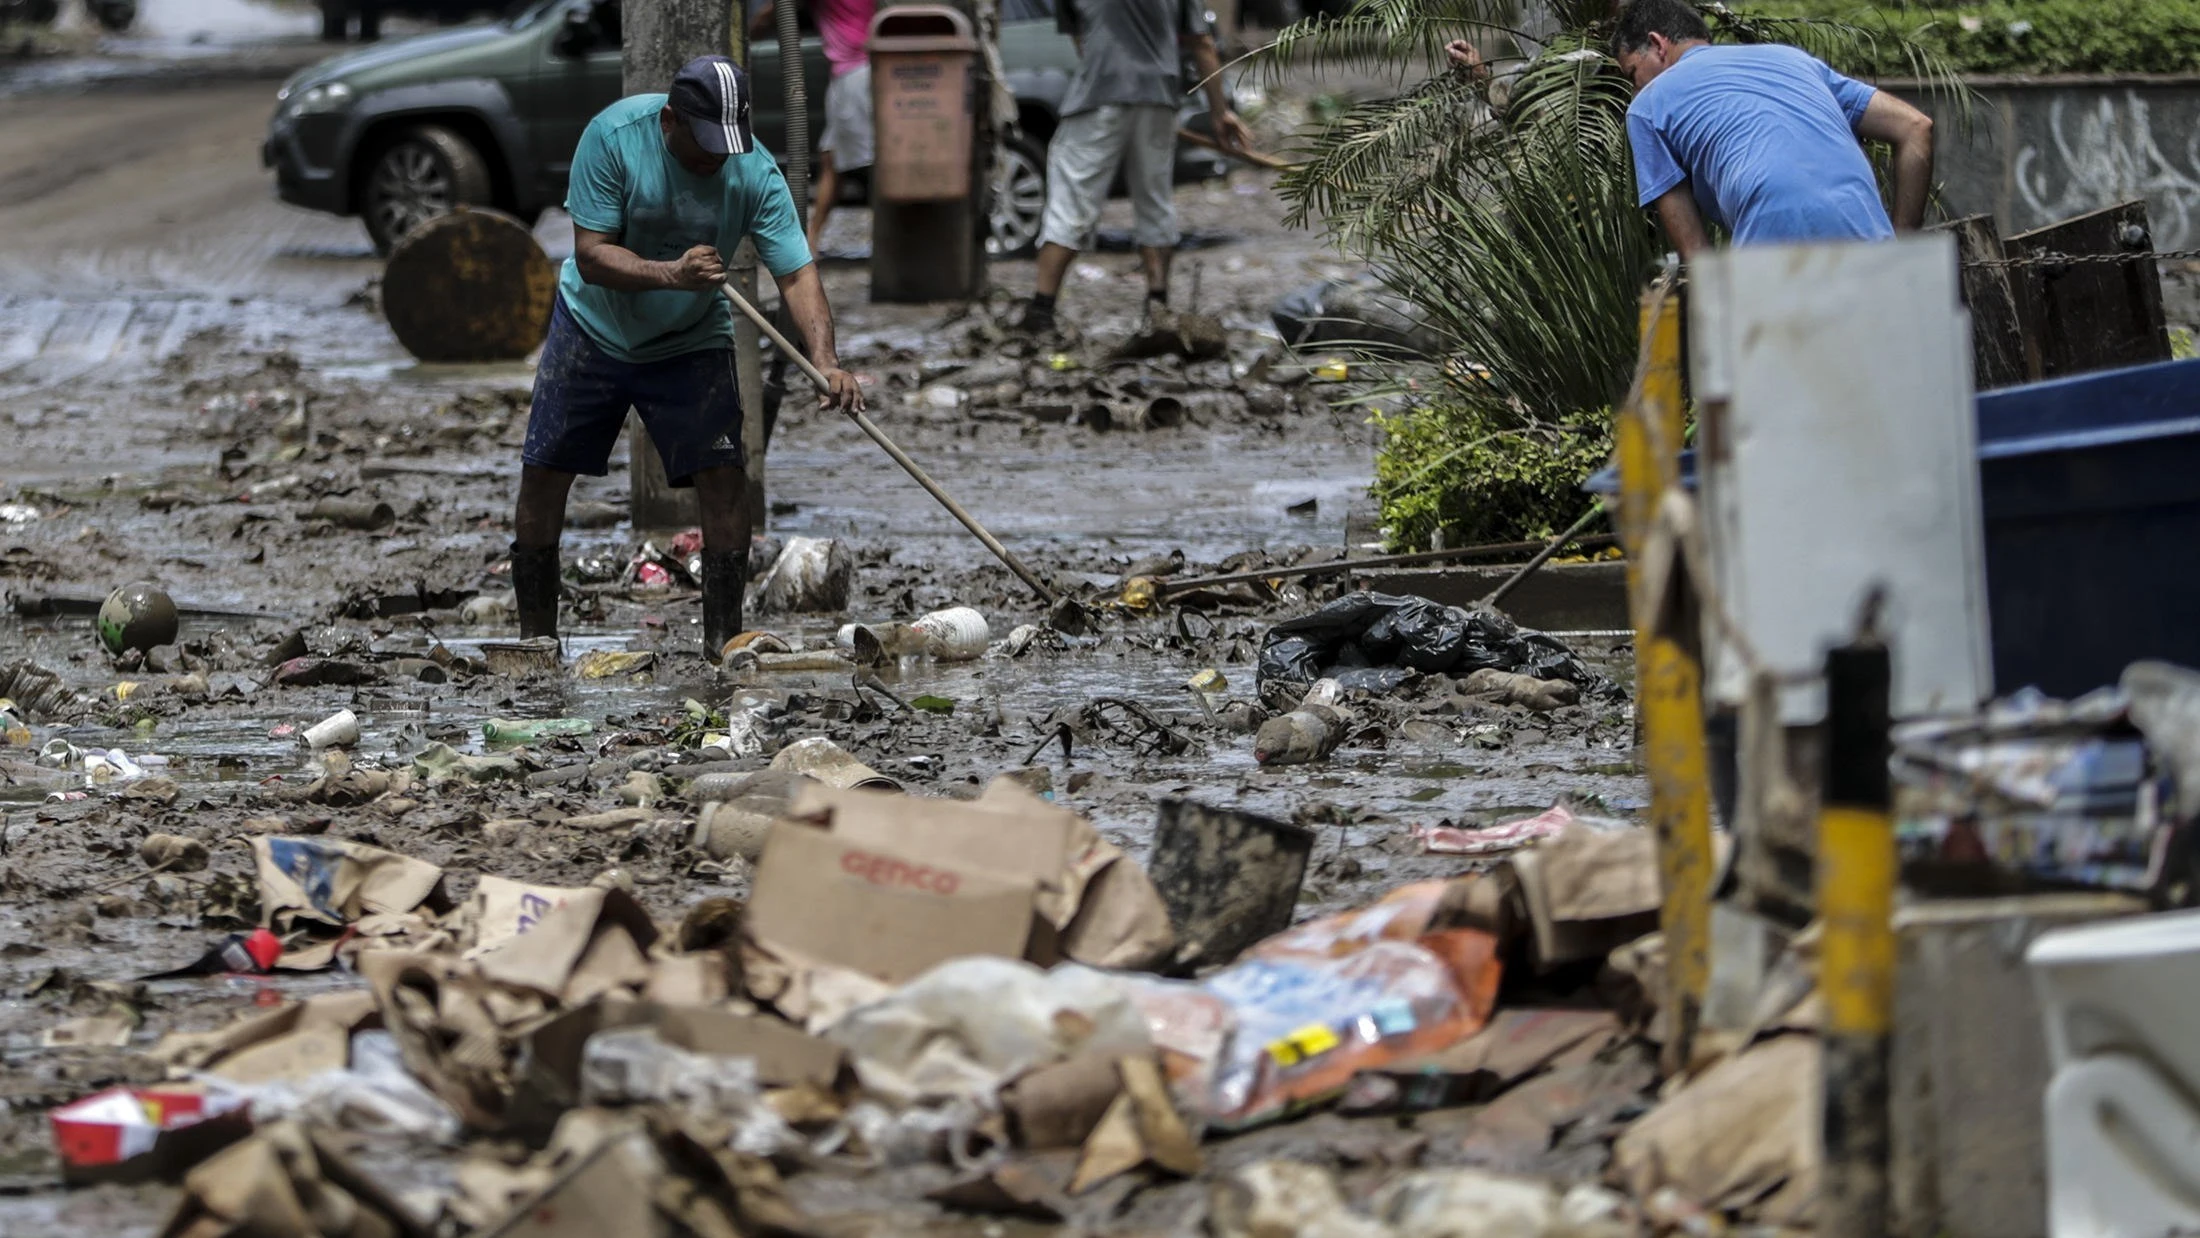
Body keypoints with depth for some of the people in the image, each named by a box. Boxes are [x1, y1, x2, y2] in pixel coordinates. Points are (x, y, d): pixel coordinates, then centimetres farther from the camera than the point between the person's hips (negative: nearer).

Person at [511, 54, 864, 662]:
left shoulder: (754, 172, -23)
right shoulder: (613, 134, -26)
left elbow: (796, 273, -25)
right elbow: (592, 256, -26)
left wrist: (824, 360, -41)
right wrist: (671, 274, -42)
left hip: (690, 342, 0)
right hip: (593, 329, 0)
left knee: (724, 477, -14)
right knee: (542, 477, -1)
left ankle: (722, 644, -5)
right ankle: (535, 641, 12)